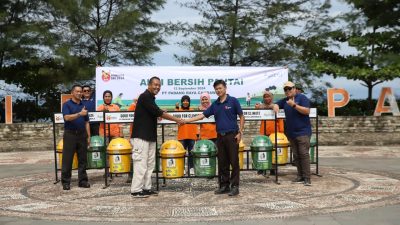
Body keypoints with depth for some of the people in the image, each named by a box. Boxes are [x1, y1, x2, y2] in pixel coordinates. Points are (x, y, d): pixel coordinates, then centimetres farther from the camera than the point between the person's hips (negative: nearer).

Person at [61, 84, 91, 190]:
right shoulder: (67, 104, 0)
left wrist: (88, 136, 10)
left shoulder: (83, 105, 15)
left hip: (82, 134, 5)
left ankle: (83, 180, 13)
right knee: (67, 159, -1)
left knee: (83, 159, 6)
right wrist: (79, 114, -27)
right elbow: (67, 117, -17)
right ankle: (65, 182, 5)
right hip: (70, 134, -4)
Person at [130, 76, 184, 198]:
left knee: (150, 164, 10)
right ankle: (136, 190, -2)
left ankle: (146, 188, 16)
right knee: (141, 164, -7)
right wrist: (176, 119, -14)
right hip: (141, 136, -10)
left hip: (149, 136, 10)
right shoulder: (145, 97, -12)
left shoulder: (150, 98, 17)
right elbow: (158, 112, -18)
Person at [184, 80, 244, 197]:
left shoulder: (233, 101, -3)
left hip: (232, 135, -5)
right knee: (222, 163, 8)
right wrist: (185, 121, 2)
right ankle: (224, 185, 16)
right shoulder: (215, 104, 11)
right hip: (220, 136, 5)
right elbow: (202, 115, 9)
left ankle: (234, 186, 6)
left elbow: (241, 117, 0)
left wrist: (240, 132, -8)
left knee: (234, 162, -1)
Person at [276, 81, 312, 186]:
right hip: (291, 133, 6)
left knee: (304, 154, -8)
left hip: (303, 132, -6)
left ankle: (307, 178, -6)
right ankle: (300, 176, 13)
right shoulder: (284, 101, 15)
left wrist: (294, 105, -20)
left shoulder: (302, 98, -4)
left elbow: (307, 111, -14)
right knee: (296, 156, 7)